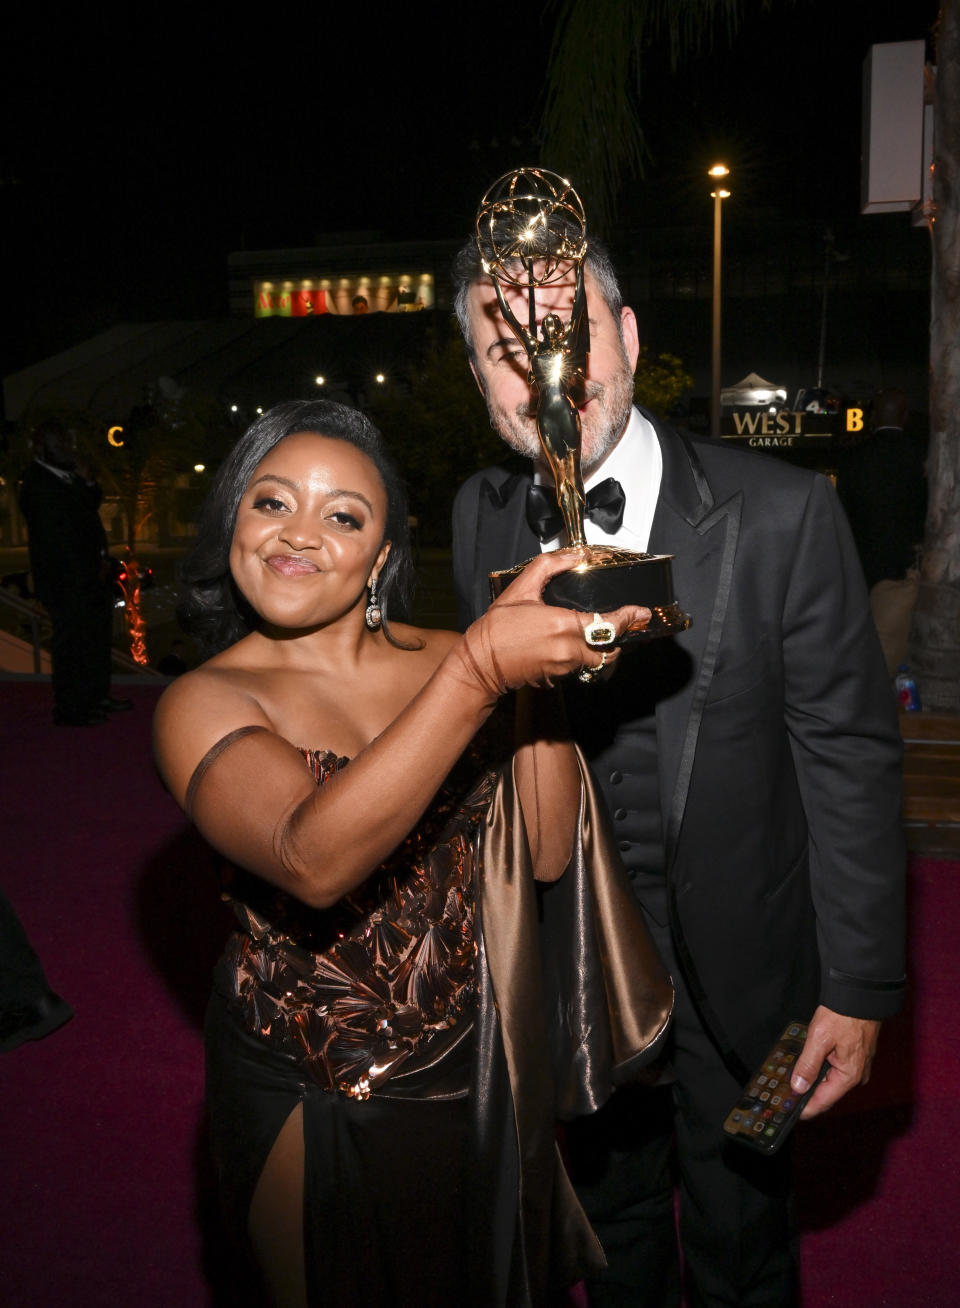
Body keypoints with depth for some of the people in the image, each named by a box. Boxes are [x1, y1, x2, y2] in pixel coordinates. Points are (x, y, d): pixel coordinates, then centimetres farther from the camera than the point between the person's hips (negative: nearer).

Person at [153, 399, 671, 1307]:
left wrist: (539, 668, -22)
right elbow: (314, 861, -34)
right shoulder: (204, 703, -16)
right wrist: (482, 669, -41)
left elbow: (547, 853, -11)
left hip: (476, 1066, 3)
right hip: (312, 1097, -2)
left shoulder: (442, 660, -6)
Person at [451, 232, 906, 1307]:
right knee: (610, 1218, 28)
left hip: (735, 965, -3)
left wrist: (858, 987, -13)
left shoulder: (781, 514, -20)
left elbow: (848, 757, -15)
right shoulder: (481, 514, -7)